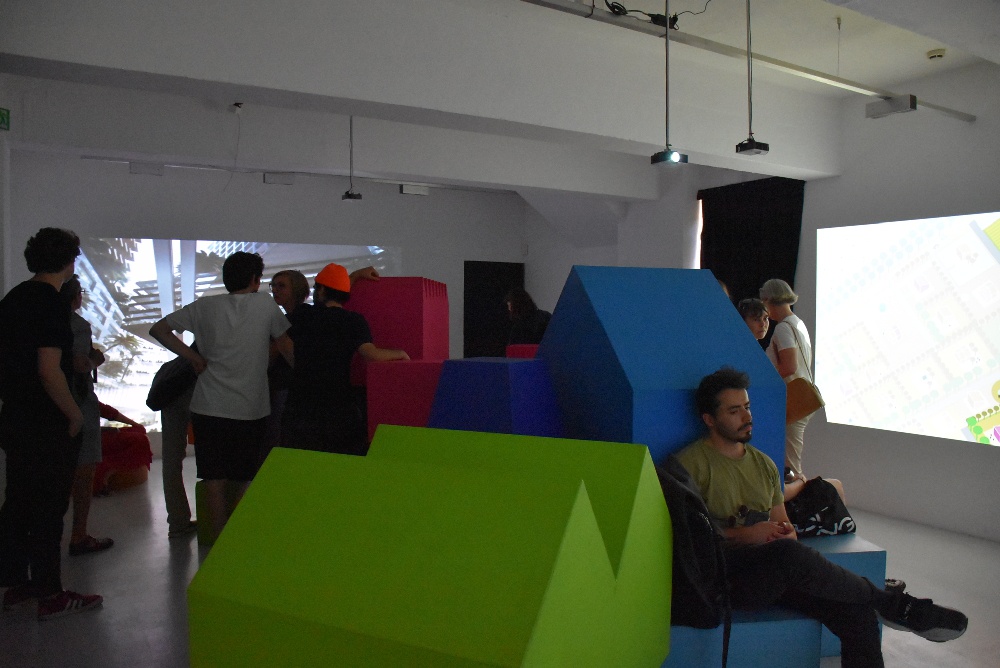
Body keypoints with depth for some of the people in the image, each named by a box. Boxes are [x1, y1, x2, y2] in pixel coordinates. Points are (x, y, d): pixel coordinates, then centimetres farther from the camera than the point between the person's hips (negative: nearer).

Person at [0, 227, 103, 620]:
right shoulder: (51, 305, -18)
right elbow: (49, 371, -24)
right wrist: (74, 414, -12)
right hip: (46, 426, -9)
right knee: (48, 509, 1)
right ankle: (50, 595, 11)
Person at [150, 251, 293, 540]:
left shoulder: (206, 306, 4)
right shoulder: (266, 305, 0)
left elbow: (158, 329, 7)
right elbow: (286, 347, 7)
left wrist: (194, 357, 7)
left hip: (209, 406, 2)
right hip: (250, 409, -1)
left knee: (214, 478, 8)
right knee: (247, 479, 10)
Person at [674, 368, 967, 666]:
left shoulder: (763, 463, 20)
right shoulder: (691, 463, -3)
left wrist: (786, 533, -1)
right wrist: (745, 535, -15)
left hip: (776, 573, 7)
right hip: (726, 577, -7)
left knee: (856, 612, -18)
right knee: (788, 553, -35)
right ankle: (893, 605, -14)